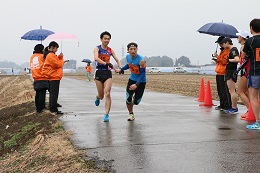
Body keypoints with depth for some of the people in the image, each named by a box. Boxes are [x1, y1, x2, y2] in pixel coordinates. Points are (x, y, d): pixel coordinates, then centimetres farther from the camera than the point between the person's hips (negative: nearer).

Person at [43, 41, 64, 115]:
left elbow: (56, 62, 20)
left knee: (53, 93, 14)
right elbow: (58, 64, -16)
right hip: (54, 77, -11)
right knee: (54, 94, -10)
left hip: (52, 77, 11)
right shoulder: (51, 55, -13)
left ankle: (52, 108, 20)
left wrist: (59, 57, 5)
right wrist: (61, 59, 2)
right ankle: (54, 109, -11)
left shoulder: (50, 55, 20)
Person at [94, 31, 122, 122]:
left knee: (107, 94, -11)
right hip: (99, 73, -2)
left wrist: (120, 68, -7)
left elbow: (117, 60, 13)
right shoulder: (97, 48, -2)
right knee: (101, 95, 7)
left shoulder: (110, 50, 9)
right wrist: (106, 63, -35)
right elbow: (96, 58, -21)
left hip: (108, 73, 2)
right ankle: (97, 98, 46)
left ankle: (107, 114, -7)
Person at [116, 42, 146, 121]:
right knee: (128, 100, -5)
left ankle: (134, 98, 39)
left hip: (141, 82, -4)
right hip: (132, 80, 4)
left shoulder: (141, 60, -26)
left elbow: (142, 74, -24)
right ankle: (131, 114, 21)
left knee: (136, 102, 0)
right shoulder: (128, 57, -7)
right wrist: (121, 70, 9)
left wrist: (136, 85, -32)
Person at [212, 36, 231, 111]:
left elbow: (225, 61, -19)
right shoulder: (222, 51, 22)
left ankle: (227, 106, -5)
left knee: (225, 91, -9)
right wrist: (216, 59, 10)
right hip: (219, 74, 10)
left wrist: (218, 57, -17)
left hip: (223, 74, -10)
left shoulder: (227, 51, -9)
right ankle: (222, 105, 20)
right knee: (220, 90, 13)